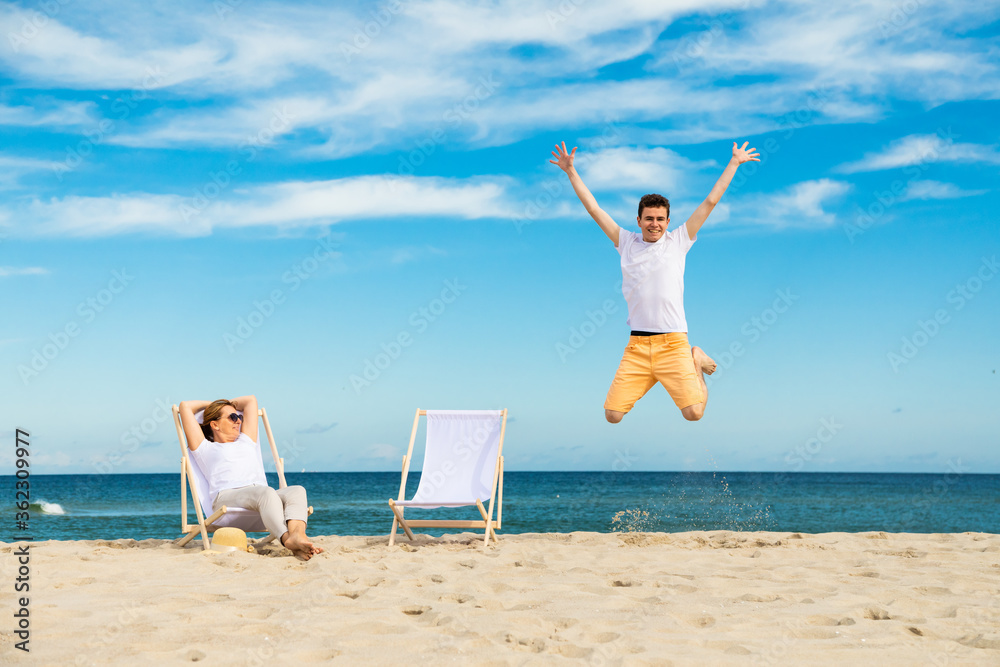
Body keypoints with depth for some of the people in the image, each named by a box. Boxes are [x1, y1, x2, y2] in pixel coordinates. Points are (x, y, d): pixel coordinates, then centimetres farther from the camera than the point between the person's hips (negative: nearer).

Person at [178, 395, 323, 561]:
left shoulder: (247, 441, 40)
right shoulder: (205, 448, 24)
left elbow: (251, 400, 47)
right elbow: (185, 406, 23)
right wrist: (209, 404, 39)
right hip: (227, 496, -5)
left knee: (297, 491, -29)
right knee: (267, 493, -39)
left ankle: (297, 533, -60)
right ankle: (287, 539, -63)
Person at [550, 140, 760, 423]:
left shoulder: (678, 241, 7)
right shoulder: (626, 243, 11)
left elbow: (710, 201, 10)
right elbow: (593, 208, 15)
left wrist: (734, 162, 13)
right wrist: (571, 171, 14)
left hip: (673, 344, -1)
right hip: (636, 346, 2)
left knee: (694, 413, -13)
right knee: (613, 415, -7)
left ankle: (695, 362, 18)